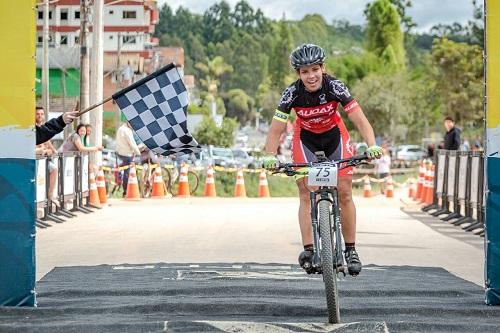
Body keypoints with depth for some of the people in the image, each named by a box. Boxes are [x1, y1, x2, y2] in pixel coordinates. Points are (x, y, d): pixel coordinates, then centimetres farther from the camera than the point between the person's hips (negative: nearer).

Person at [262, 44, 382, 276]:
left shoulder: (335, 87, -29)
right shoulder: (292, 93, -27)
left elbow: (360, 120, -30)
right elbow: (275, 130, -24)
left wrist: (372, 146, -45)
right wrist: (270, 156, -39)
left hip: (334, 135, 0)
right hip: (305, 137, 0)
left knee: (344, 193, -7)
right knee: (306, 194, -11)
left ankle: (350, 250, 2)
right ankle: (308, 249, -14)